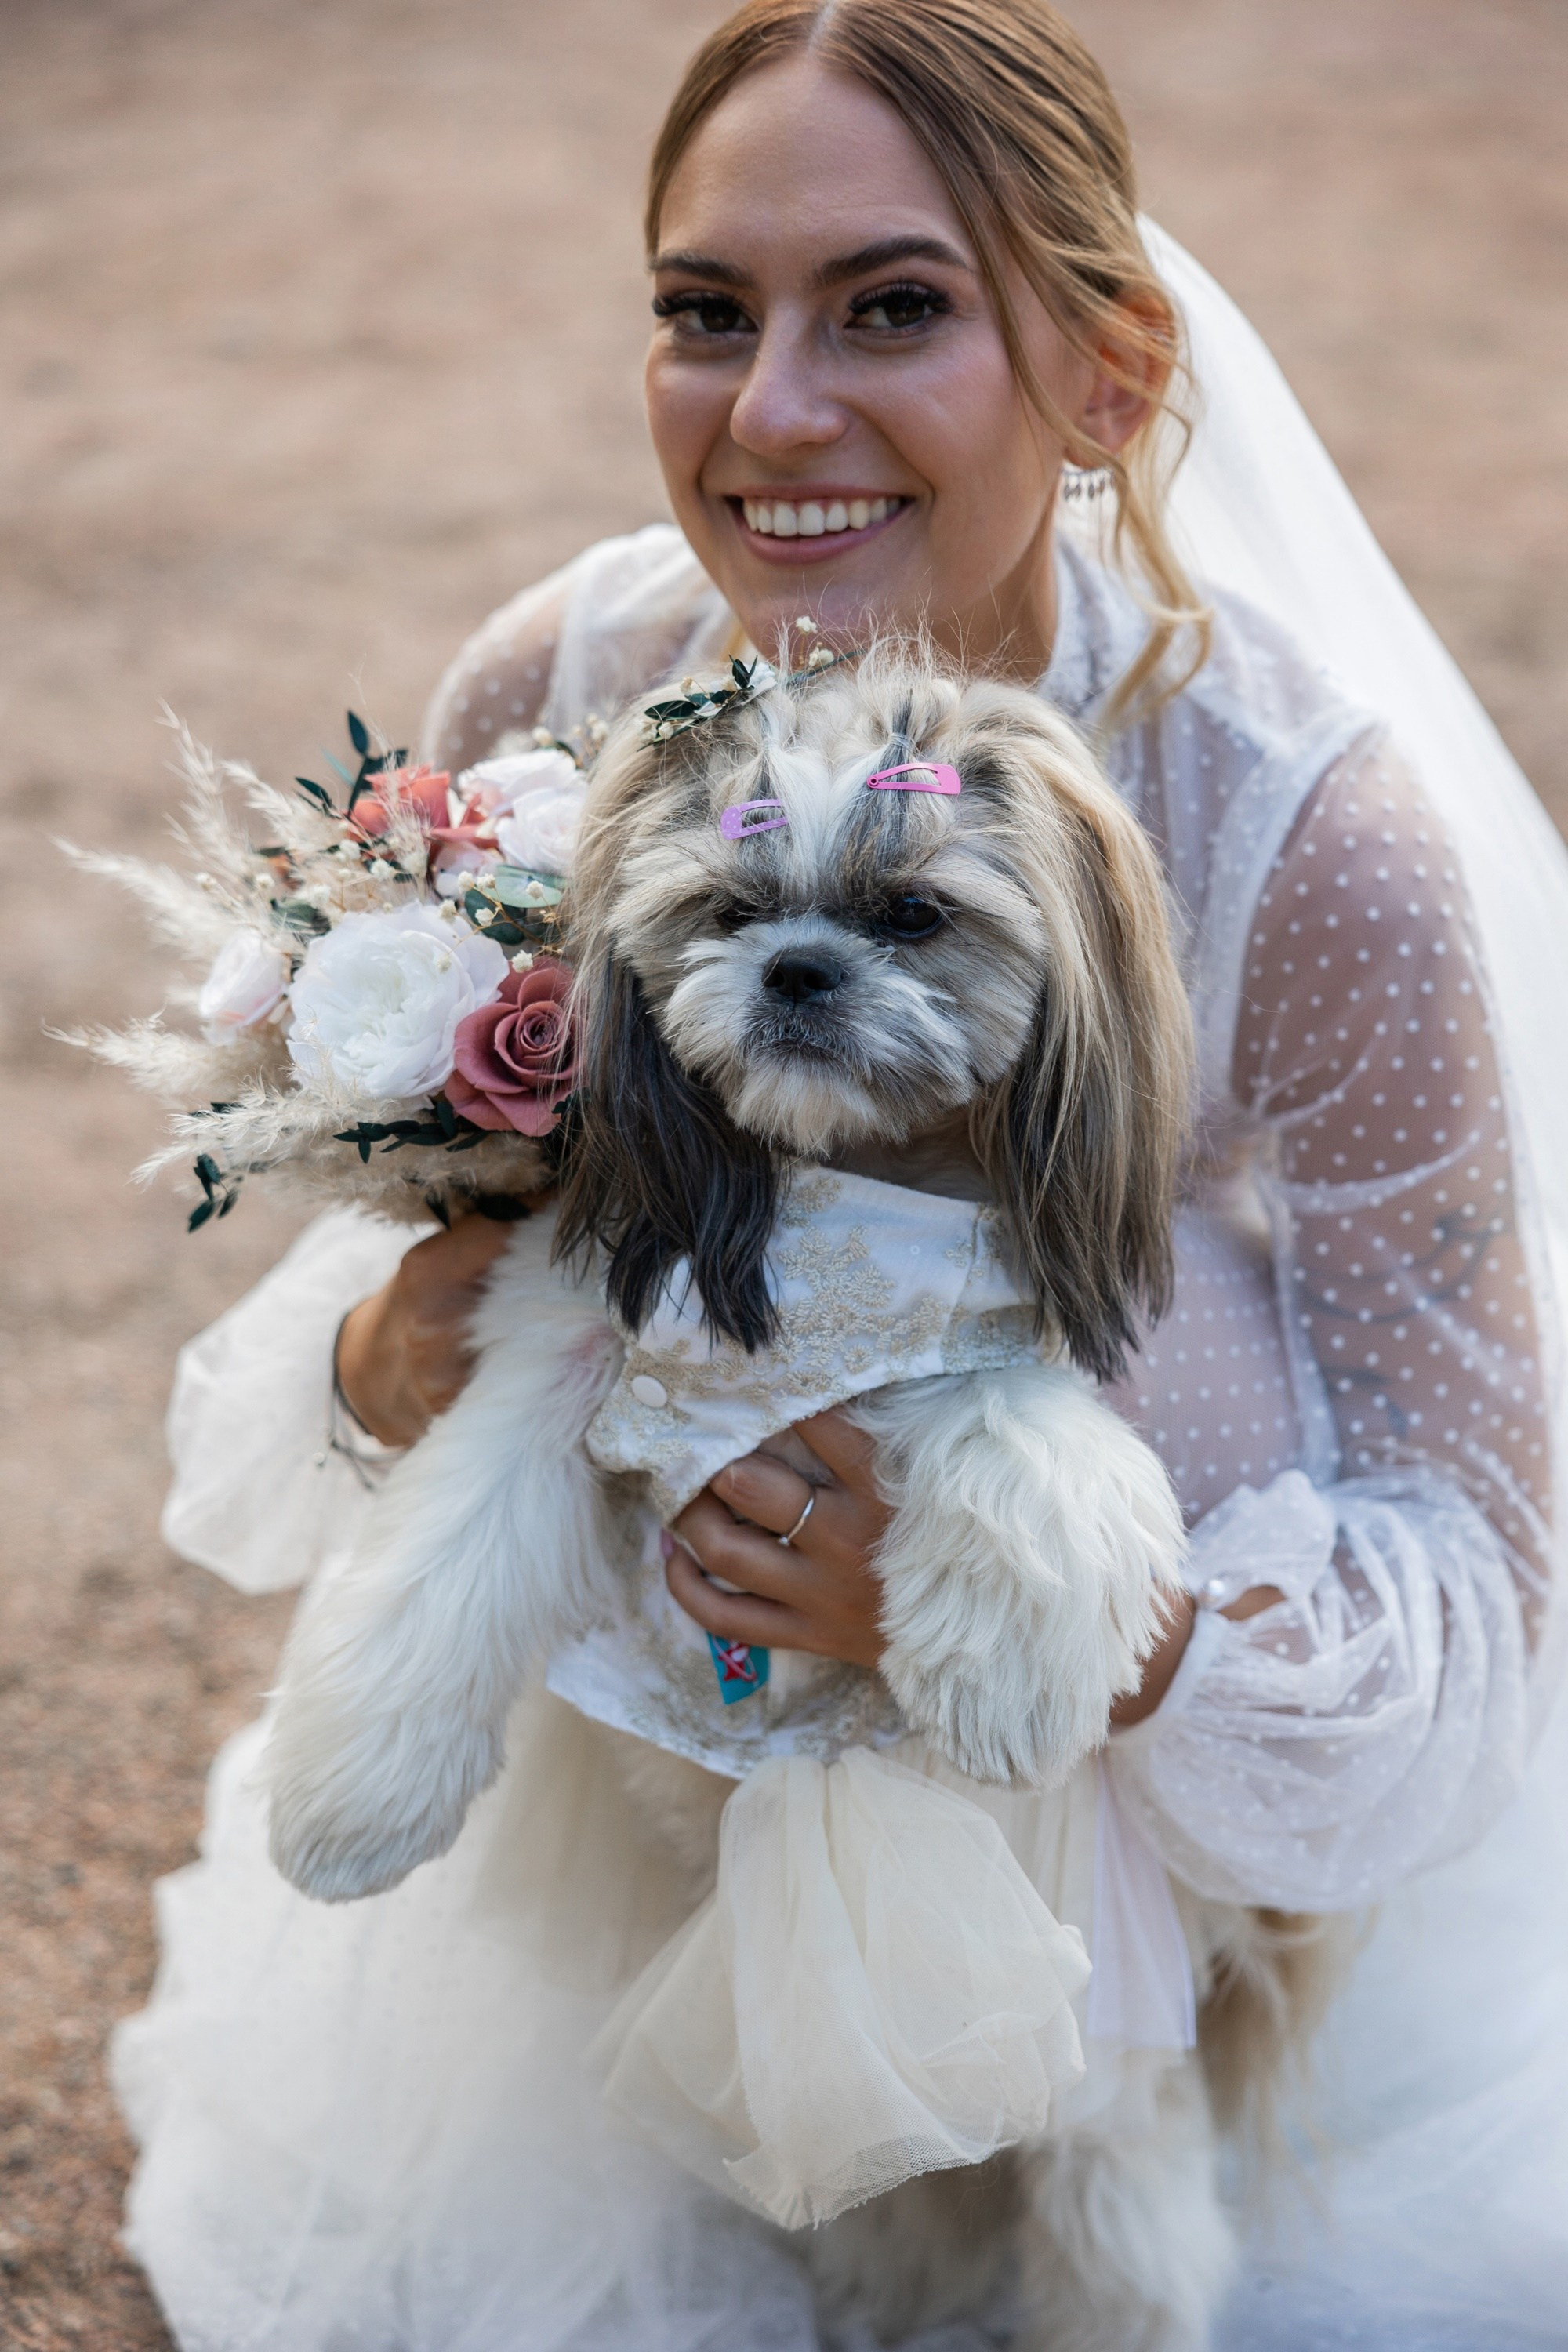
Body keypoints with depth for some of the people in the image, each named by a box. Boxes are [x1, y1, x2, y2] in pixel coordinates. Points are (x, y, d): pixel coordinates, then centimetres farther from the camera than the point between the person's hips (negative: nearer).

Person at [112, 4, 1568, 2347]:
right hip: (662, 1749, 3)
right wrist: (388, 1355, -29)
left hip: (1214, 1784, -2)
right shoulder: (556, 693, -20)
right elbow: (400, 1219, -5)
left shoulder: (1308, 830, -30)